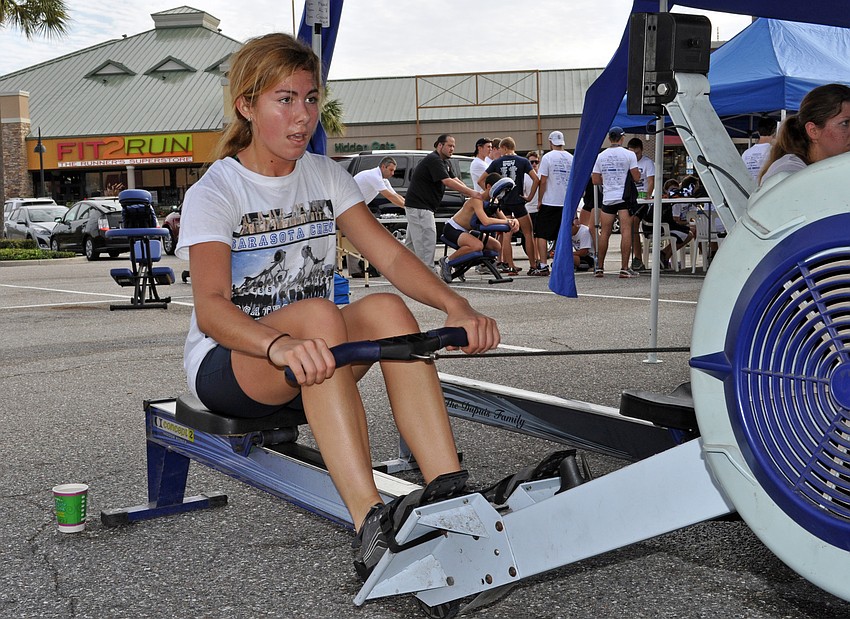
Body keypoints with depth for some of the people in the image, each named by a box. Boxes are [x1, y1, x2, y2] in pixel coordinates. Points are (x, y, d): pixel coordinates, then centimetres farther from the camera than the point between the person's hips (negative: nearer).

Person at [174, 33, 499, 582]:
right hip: (227, 363, -4)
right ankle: (372, 527, -45)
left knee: (385, 309, -28)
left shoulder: (325, 176, 5)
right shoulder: (215, 192, -11)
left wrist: (455, 305, -27)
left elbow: (390, 255, -8)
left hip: (314, 352, 4)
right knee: (318, 314, -36)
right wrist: (281, 345, -48)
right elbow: (210, 309, -27)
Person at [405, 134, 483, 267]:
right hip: (419, 206, -11)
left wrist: (472, 195, -4)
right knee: (427, 241, -11)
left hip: (416, 206, 11)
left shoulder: (444, 163, 17)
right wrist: (472, 192, -26)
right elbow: (448, 182, -25)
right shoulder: (433, 160, -16)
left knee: (412, 243, 15)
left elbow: (456, 181, 11)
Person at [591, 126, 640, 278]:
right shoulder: (629, 155, -4)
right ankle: (624, 268, -10)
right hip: (624, 197, -3)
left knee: (605, 233, 8)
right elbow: (636, 177, -5)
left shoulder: (600, 156, 5)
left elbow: (595, 180, 6)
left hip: (607, 197, 3)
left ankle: (599, 268, 12)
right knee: (626, 231, -5)